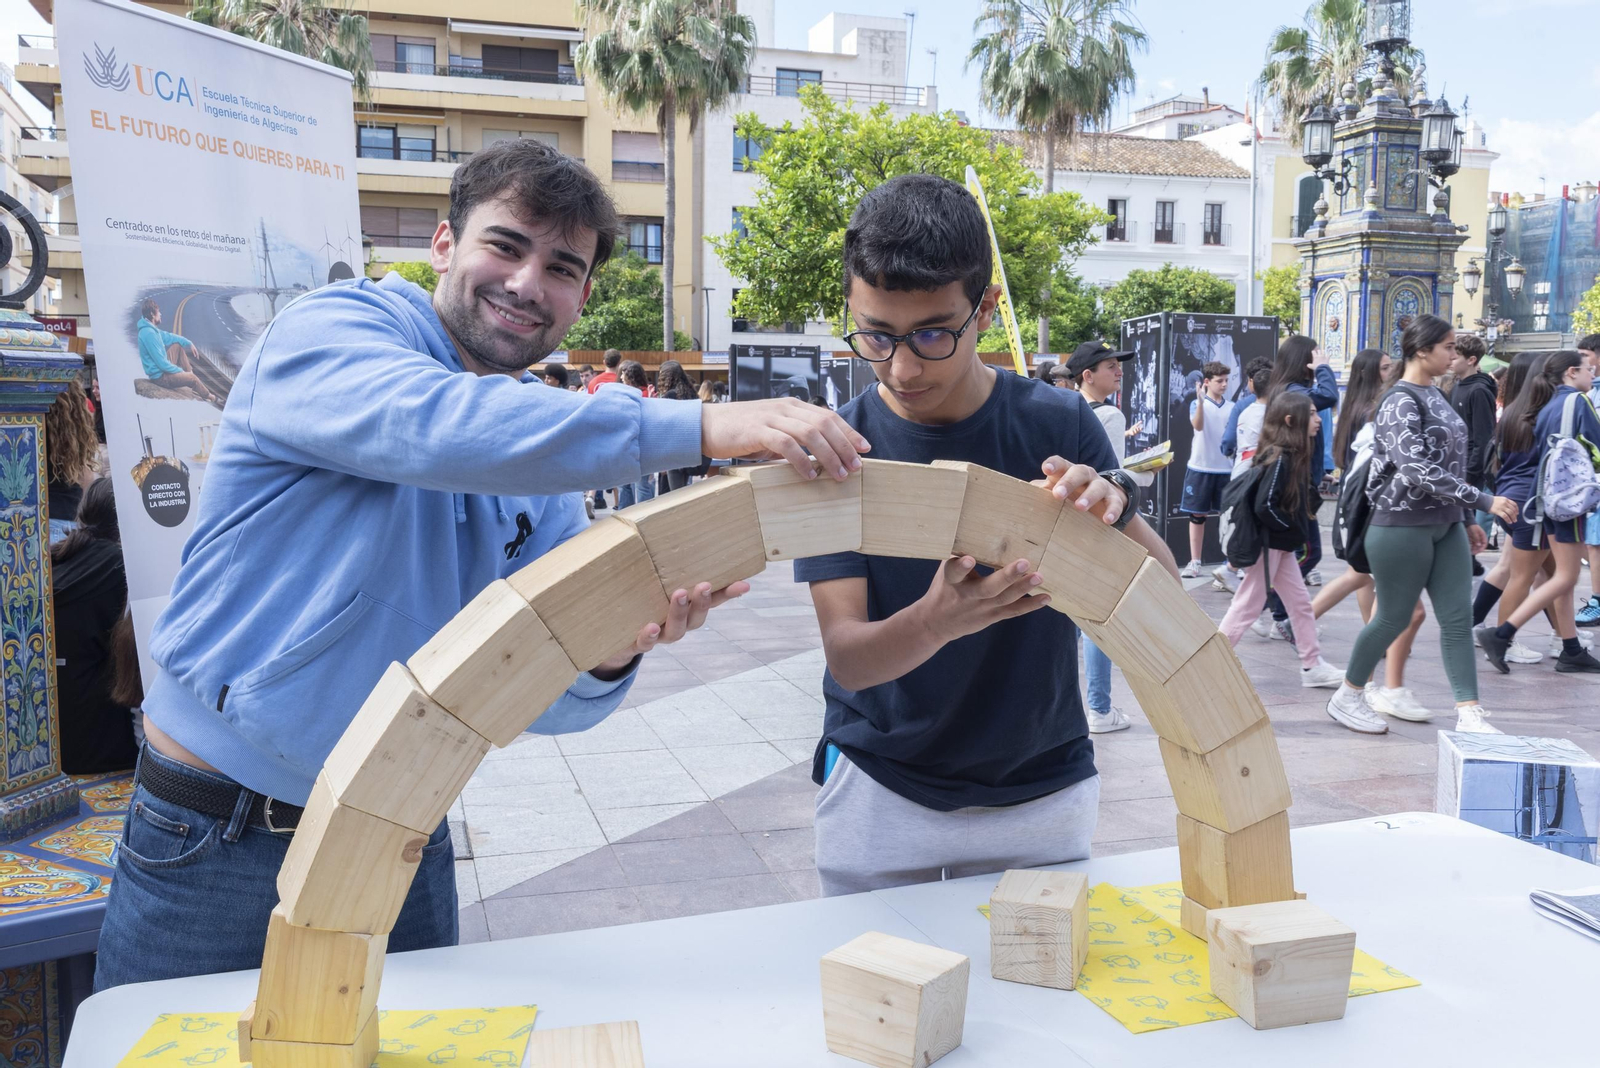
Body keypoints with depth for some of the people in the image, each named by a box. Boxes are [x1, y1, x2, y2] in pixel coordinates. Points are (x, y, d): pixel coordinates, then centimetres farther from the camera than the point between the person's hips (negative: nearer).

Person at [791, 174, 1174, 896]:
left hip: (1039, 794, 1)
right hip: (878, 792, 0)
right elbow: (847, 657, -19)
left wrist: (1110, 508, -34)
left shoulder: (1056, 425, -11)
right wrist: (936, 621, -41)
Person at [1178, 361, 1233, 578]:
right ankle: (1194, 563, 11)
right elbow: (1198, 425, -23)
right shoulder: (1197, 404, -3)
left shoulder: (1231, 408, 7)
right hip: (1200, 468, -2)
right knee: (1197, 515, 4)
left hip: (1226, 469, 3)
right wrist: (1201, 401, -35)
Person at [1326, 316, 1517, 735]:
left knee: (1458, 619, 2)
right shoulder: (1400, 403, -15)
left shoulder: (1435, 396, 11)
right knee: (1393, 617, 3)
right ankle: (1347, 697, 21)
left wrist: (1467, 519, 17)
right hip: (1402, 527, -8)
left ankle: (1469, 714, 4)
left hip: (1445, 526, 8)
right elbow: (1419, 472, -25)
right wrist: (1485, 501, -24)